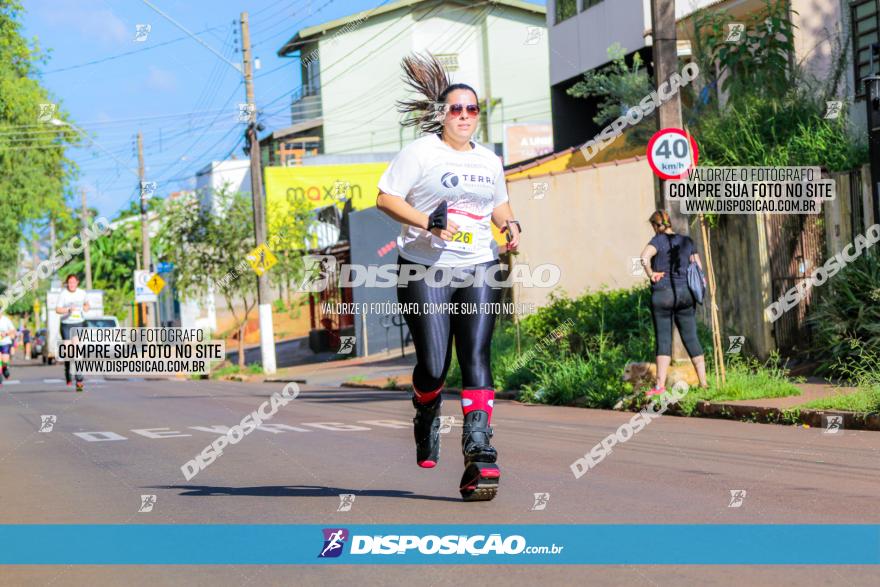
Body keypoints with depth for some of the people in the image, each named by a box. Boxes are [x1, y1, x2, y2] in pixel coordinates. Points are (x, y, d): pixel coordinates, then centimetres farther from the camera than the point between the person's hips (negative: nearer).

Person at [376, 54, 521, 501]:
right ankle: (426, 418, 28)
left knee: (476, 358, -10)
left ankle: (479, 453, -15)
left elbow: (499, 205, 30)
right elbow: (384, 198, -5)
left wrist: (510, 224, 7)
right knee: (433, 364, -7)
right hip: (425, 271, -3)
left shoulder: (489, 161, 16)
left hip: (478, 270, 4)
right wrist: (428, 223, -18)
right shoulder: (421, 152, -1)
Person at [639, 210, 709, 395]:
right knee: (691, 338, 9)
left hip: (662, 294, -4)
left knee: (663, 340, -2)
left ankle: (660, 386, -6)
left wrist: (651, 274, -10)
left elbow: (644, 257, -24)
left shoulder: (659, 240, -5)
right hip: (685, 293, 4)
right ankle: (703, 382, 9)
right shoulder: (687, 241, 9)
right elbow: (698, 267, 10)